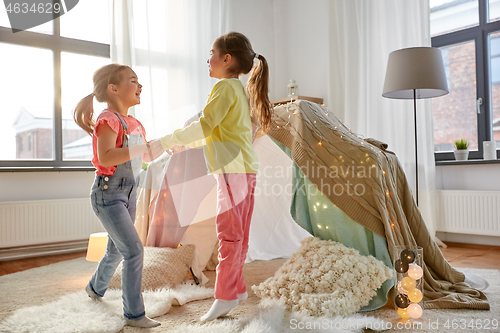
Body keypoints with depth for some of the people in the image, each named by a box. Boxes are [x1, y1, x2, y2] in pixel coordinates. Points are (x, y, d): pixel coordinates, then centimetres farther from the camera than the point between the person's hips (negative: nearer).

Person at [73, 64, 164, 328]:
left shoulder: (135, 124, 10)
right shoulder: (108, 120, -15)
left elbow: (148, 156, 20)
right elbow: (105, 158, -29)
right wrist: (145, 146, -30)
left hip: (128, 194, 9)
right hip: (107, 194, -9)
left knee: (117, 250, 21)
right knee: (134, 251, -13)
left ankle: (95, 287, 48)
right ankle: (134, 314, -2)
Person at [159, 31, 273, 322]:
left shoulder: (225, 86, -7)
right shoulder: (238, 89, 22)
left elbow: (204, 125, -18)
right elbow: (216, 132, 26)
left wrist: (165, 143, -12)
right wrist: (183, 145, 25)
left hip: (234, 170, -10)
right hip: (244, 169, 10)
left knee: (229, 232, -7)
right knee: (236, 233, 13)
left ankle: (225, 295, -2)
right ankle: (237, 287, 21)